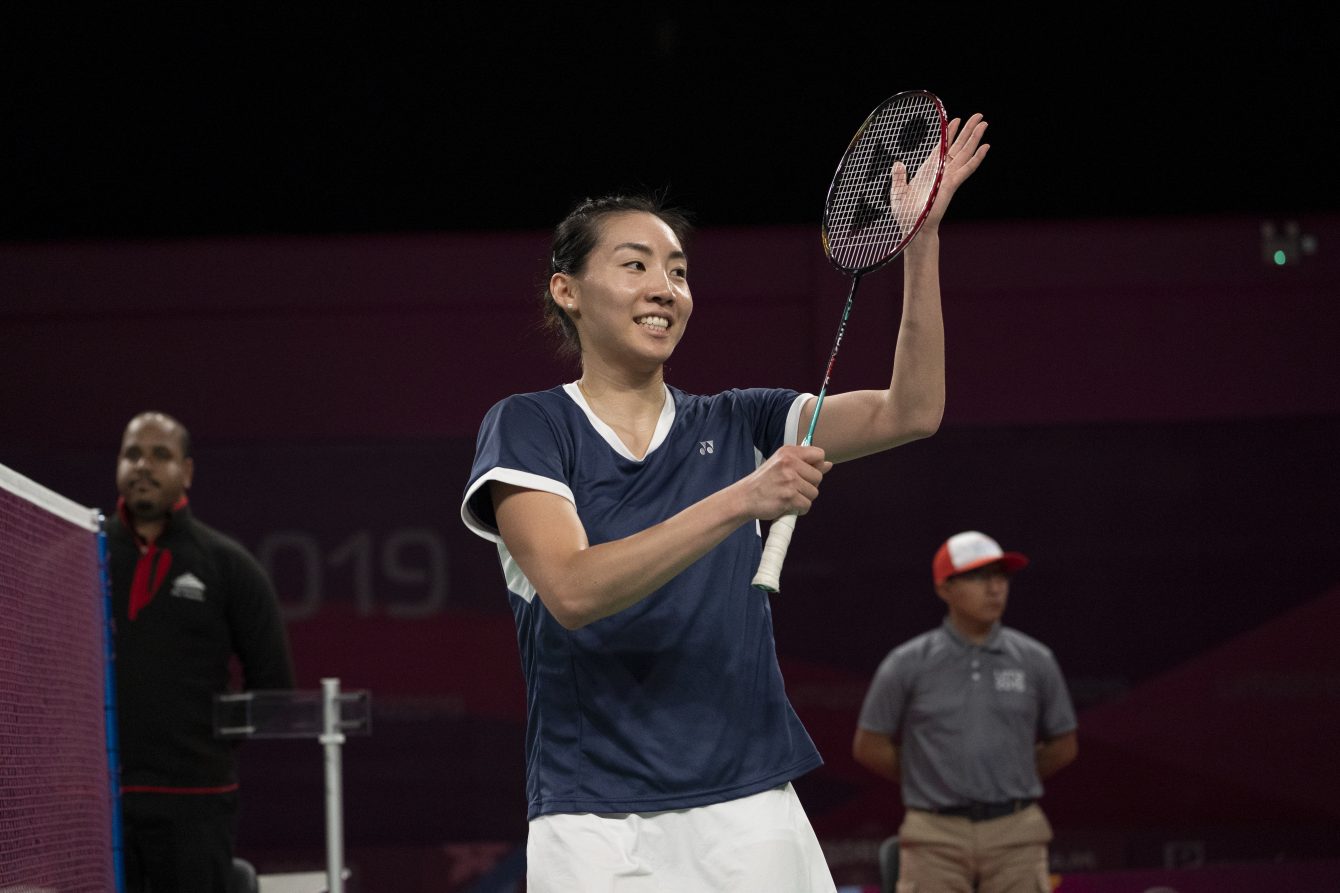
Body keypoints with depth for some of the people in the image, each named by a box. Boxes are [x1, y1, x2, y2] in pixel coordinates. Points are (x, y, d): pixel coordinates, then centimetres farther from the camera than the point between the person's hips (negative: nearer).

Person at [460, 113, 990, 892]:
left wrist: (921, 238, -8)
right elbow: (572, 591, -15)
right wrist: (739, 501, -24)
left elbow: (909, 413, 2)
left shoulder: (735, 426, 13)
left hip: (752, 819, 3)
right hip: (597, 829, -3)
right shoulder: (527, 427, 1)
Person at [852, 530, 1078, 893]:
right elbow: (869, 746, 6)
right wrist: (926, 783, 10)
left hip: (1017, 837, 2)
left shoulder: (1035, 660, 5)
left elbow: (1063, 747, 15)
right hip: (935, 837, -1)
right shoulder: (907, 664, 0)